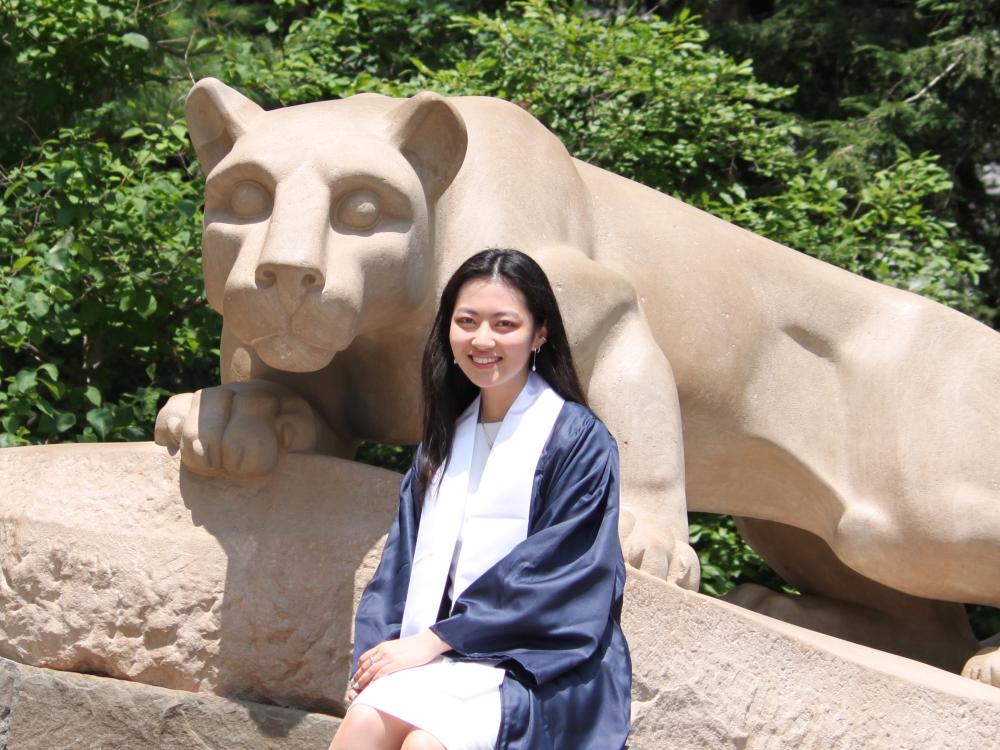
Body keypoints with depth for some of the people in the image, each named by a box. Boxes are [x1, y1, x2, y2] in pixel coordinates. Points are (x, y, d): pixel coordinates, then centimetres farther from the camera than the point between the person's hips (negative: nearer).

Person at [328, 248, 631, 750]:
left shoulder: (578, 441, -3)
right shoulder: (445, 436, 17)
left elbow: (554, 576, -11)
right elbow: (404, 560, 13)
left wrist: (434, 639, -13)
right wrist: (377, 649, -5)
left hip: (537, 666, -5)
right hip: (445, 656, 5)